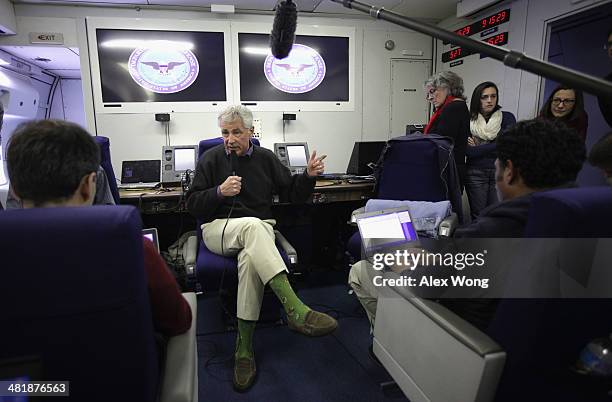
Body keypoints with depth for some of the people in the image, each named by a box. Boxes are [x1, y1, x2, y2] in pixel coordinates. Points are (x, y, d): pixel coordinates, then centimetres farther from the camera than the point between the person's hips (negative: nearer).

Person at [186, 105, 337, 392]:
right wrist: (219, 191, -16)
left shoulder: (266, 158, 12)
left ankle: (244, 347, -25)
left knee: (250, 259, -35)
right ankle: (295, 309, -49)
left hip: (259, 230, 2)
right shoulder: (211, 159, 7)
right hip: (218, 229, -1)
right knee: (252, 224, -37)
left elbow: (293, 193, 12)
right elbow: (193, 205, 2)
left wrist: (309, 176, -7)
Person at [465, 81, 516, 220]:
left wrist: (476, 148, -6)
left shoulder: (507, 118, 5)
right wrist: (492, 148, -11)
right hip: (475, 173, 0)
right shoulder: (469, 120, 4)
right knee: (477, 216, 4)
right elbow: (466, 150, -4)